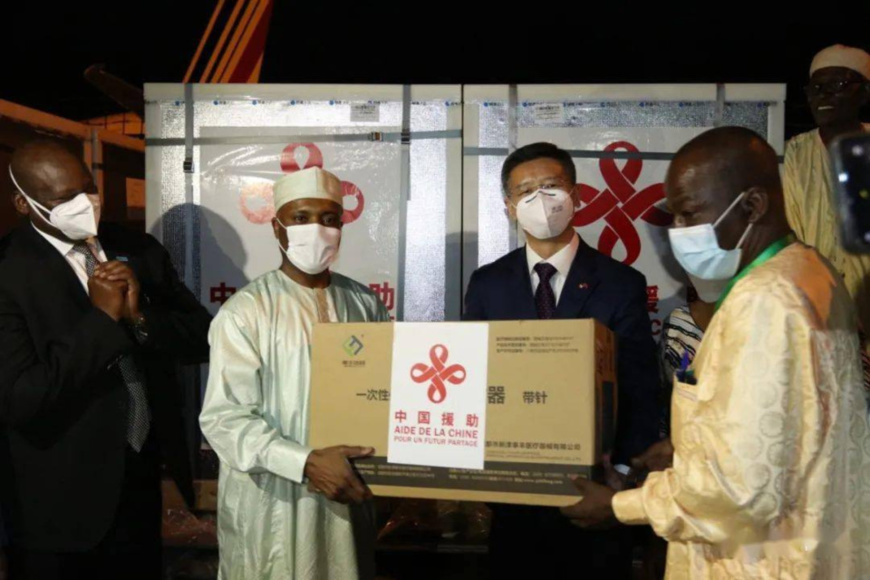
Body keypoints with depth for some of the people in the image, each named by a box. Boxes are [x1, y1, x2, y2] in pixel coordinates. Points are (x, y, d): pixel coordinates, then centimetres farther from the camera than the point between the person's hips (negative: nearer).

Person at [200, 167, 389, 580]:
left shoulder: (365, 305, 3)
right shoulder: (245, 312, -10)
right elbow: (224, 417, -15)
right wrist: (306, 463, -24)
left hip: (347, 497, 4)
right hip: (270, 504, -4)